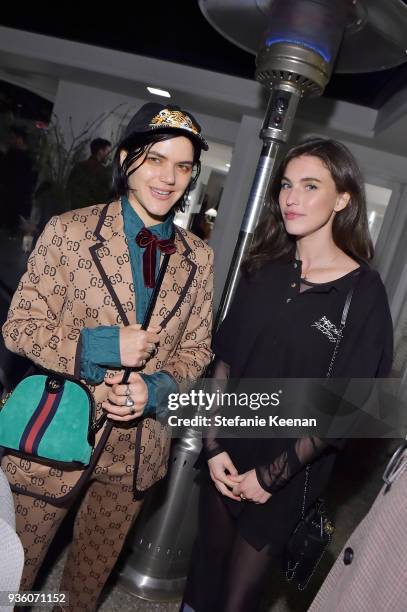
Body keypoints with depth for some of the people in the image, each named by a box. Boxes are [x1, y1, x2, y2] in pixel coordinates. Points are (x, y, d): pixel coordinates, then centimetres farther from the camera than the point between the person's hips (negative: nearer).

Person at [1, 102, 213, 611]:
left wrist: (154, 388, -16)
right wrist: (101, 345, -23)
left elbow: (197, 349, 3)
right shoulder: (69, 230, -10)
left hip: (137, 449, 3)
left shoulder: (197, 258, 0)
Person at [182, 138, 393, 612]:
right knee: (204, 571, 20)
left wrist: (272, 475, -11)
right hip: (226, 460, 4)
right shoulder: (264, 269, 0)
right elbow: (225, 358, 0)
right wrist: (214, 445, -6)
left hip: (287, 476, -3)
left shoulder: (363, 293, -13)